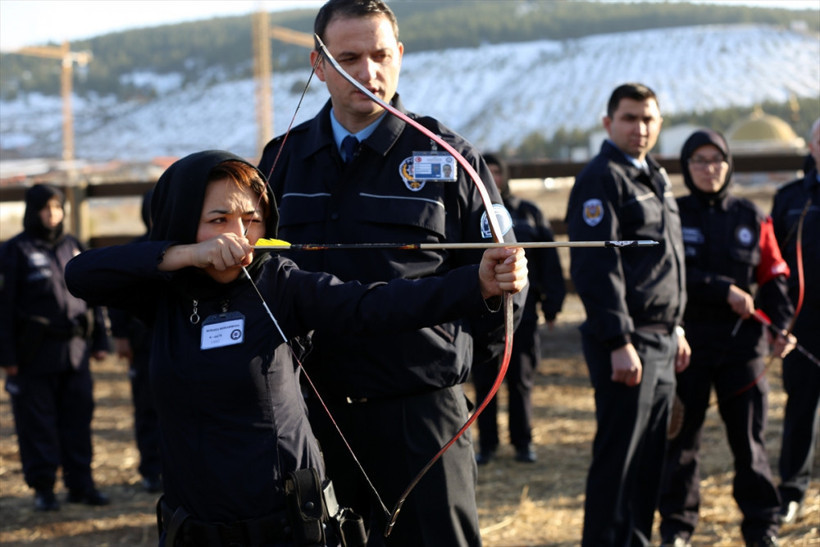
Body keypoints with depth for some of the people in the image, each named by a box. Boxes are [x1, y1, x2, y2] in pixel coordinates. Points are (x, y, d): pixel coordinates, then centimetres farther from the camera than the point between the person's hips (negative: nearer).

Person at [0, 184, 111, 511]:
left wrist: (100, 340, 12)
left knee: (78, 419, 7)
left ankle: (80, 484, 15)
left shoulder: (74, 247, 12)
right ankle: (42, 489, 10)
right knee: (38, 423, 1)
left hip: (75, 350, 4)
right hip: (35, 355, -4)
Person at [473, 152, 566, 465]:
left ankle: (523, 442, 15)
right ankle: (486, 444, 14)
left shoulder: (528, 213, 7)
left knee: (521, 380, 4)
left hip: (521, 309, 0)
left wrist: (551, 305, 1)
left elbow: (549, 260, 6)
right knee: (483, 381, 4)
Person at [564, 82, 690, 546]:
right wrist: (620, 342, -23)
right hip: (628, 341, -9)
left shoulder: (656, 178, 18)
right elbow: (597, 267, -19)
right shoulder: (602, 178, -11)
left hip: (662, 341, 9)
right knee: (618, 458, -5)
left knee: (651, 456, 13)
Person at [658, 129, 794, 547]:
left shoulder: (751, 217, 8)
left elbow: (774, 277, 7)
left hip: (742, 340, 1)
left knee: (749, 436, 4)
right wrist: (726, 292, -17)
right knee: (681, 436, 5)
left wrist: (780, 327, -6)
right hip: (687, 339, -1)